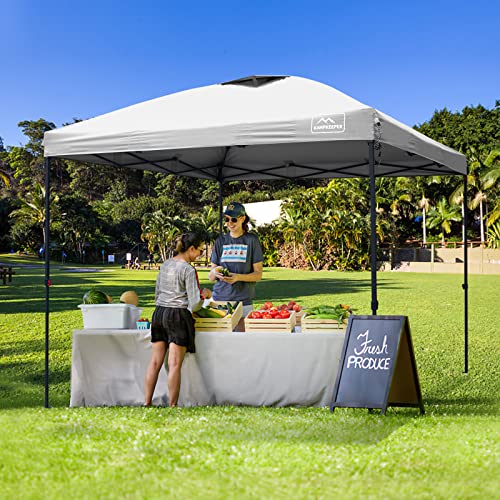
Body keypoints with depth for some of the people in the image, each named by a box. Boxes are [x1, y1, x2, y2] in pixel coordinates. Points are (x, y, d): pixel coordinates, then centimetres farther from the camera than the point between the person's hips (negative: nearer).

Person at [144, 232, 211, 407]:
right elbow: (194, 305, -11)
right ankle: (173, 405, 2)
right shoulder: (188, 270, -10)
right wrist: (204, 294, 6)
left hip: (159, 313, 7)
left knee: (155, 362, 8)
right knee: (174, 364, -2)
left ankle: (147, 402, 10)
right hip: (178, 316, -7)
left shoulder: (165, 265, 11)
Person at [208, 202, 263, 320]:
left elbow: (258, 274, 0)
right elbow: (210, 277, 12)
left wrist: (238, 277, -17)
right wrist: (214, 272, -11)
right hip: (219, 299, 3)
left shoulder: (251, 240, 3)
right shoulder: (221, 241, 12)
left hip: (243, 301, -3)